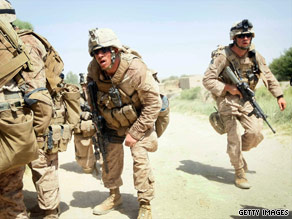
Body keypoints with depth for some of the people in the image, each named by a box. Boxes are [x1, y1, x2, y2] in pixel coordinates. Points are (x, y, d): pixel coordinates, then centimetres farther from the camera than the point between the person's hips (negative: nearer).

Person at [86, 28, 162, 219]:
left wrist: (135, 133, -24)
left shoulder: (135, 68, -32)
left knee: (140, 158, -14)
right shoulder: (94, 69, -18)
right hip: (112, 122, 5)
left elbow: (154, 103, -25)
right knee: (110, 158, 9)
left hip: (137, 120, -4)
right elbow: (91, 89, 7)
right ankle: (114, 197, 31)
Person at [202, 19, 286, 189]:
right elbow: (207, 80, -15)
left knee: (255, 132, -10)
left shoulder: (255, 56, 1)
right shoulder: (223, 56, -15)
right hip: (227, 101, -4)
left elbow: (268, 76, 13)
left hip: (245, 100, 5)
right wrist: (228, 88, -21)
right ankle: (240, 173, 11)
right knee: (234, 138, -8)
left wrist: (279, 96, 10)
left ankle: (239, 152, 22)